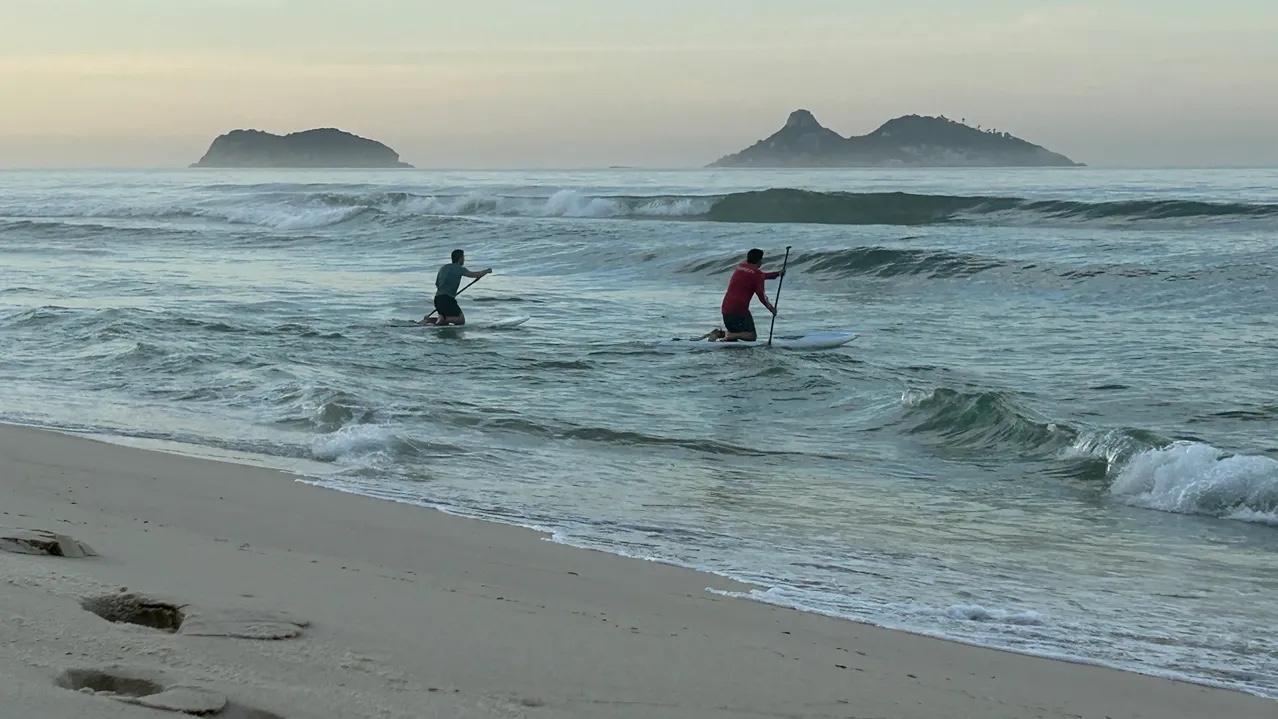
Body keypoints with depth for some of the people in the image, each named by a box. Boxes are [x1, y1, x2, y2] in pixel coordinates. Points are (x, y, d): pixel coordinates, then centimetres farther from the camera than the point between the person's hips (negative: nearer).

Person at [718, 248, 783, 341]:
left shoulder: (740, 266, 16)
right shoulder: (756, 273, -8)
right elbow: (761, 295, -9)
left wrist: (777, 274, 39)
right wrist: (771, 308, 6)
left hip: (725, 307, 8)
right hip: (739, 309, -7)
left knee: (734, 331, 27)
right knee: (751, 336, 0)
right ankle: (729, 336, -21)